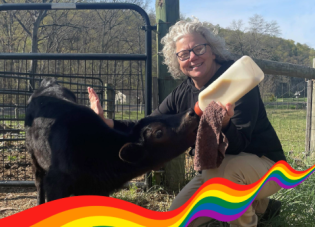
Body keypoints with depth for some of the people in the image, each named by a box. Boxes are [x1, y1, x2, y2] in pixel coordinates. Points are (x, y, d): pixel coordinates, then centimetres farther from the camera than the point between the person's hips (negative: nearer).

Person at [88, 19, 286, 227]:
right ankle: (258, 204, 17)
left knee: (219, 168, -38)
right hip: (218, 171, 7)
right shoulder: (182, 94, -3)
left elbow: (238, 144, -30)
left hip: (264, 164, -7)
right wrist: (107, 123, -15)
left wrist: (224, 123, -53)